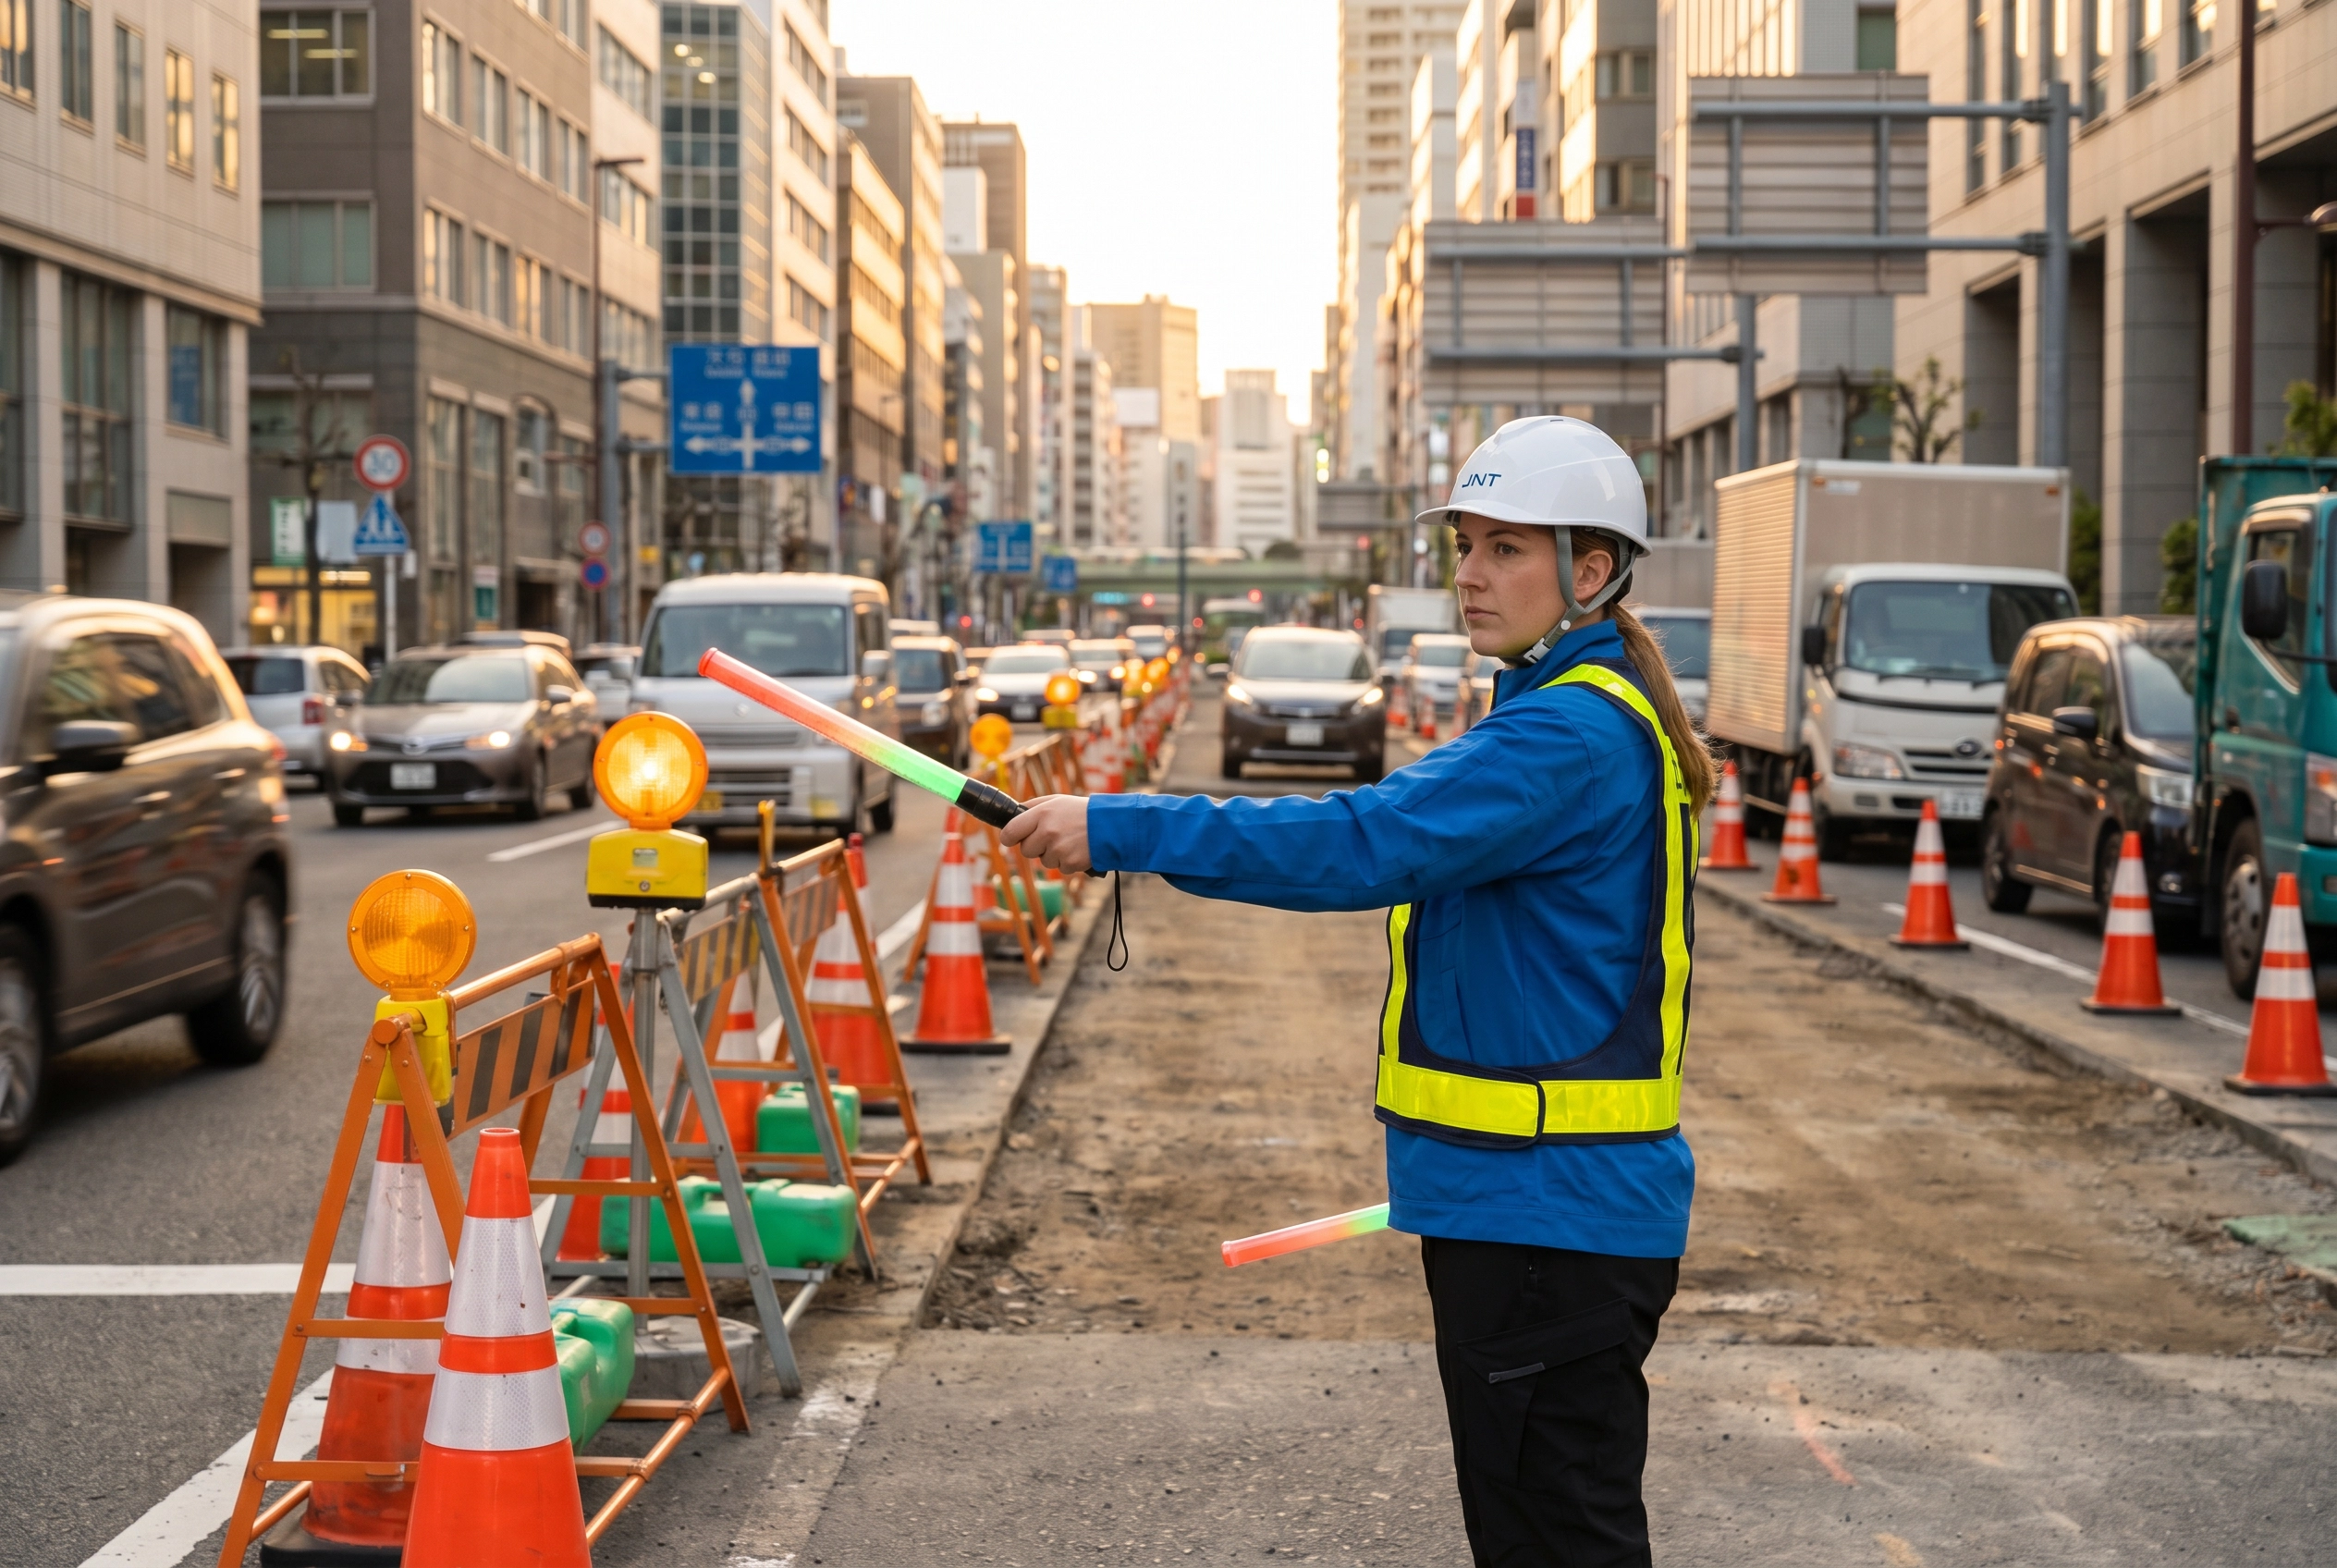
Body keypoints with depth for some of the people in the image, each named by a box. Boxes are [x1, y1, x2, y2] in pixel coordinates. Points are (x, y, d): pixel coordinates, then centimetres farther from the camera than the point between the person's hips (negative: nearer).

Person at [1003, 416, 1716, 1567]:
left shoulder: (1573, 735, -20)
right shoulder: (1593, 717, 15)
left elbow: (1368, 844, -29)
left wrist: (1120, 831, -27)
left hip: (1550, 1214, -11)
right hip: (1522, 1201, 11)